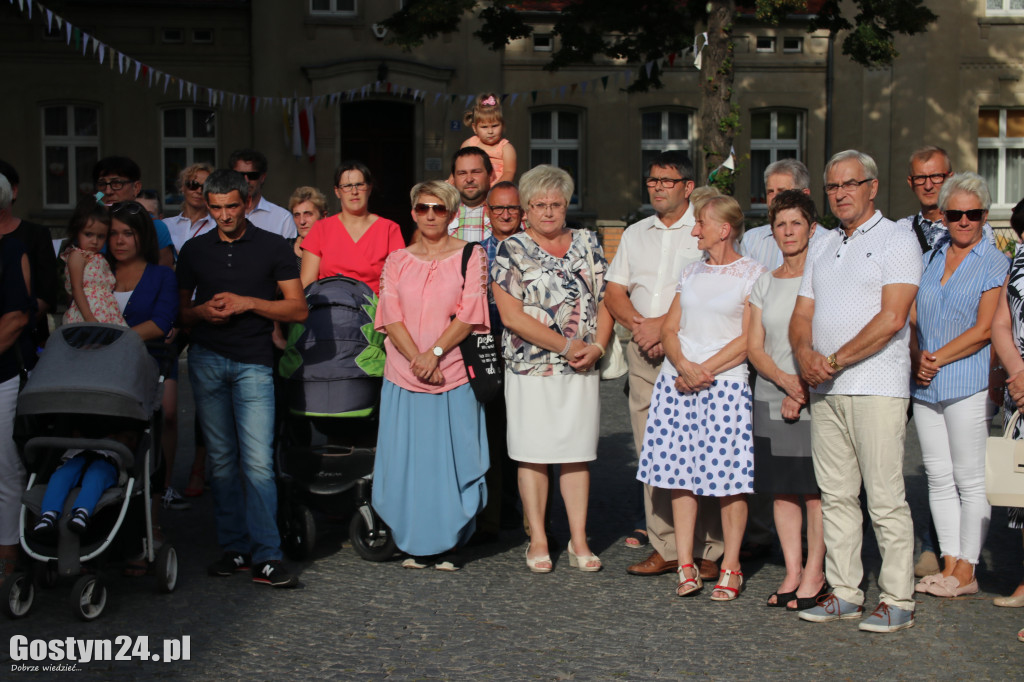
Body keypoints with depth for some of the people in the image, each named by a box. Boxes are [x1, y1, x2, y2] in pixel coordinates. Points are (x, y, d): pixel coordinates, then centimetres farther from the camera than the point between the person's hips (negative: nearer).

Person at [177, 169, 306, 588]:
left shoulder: (272, 248, 4)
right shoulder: (194, 250, 12)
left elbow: (298, 309, 1)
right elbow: (180, 310, 18)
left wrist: (247, 303, -10)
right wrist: (203, 311, -5)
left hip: (254, 362, -3)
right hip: (206, 360, 3)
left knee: (258, 462, -10)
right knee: (221, 459, 5)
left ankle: (266, 557, -7)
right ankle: (234, 548, 14)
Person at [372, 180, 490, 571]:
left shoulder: (470, 256, 4)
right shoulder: (397, 261, 11)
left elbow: (469, 314, -5)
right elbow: (390, 316, 2)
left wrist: (434, 353, -15)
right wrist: (417, 359, -12)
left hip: (454, 373, -2)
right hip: (404, 374, 2)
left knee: (452, 457, -2)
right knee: (407, 458, 1)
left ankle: (447, 545, 8)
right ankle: (415, 544, 10)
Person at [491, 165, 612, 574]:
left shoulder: (587, 244, 10)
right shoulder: (512, 250, -2)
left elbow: (605, 302, 10)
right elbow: (511, 314, -10)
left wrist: (597, 346, -8)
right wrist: (566, 345, -13)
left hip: (582, 370, 3)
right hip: (531, 368, -3)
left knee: (578, 454, 6)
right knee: (533, 455, 1)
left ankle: (579, 540, 13)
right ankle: (538, 540, 11)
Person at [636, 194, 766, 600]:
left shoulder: (752, 274, -1)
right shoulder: (691, 272, 16)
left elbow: (749, 339, -8)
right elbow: (670, 329, 11)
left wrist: (704, 370, -13)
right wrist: (683, 365, -9)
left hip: (726, 384, -5)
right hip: (677, 382, 5)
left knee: (730, 478, -4)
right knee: (679, 474, 3)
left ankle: (730, 568, 7)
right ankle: (686, 567, 9)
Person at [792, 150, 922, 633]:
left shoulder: (897, 240, -2)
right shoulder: (823, 248, 19)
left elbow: (891, 318, -13)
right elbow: (802, 315, 16)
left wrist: (836, 360, -14)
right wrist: (805, 353, -6)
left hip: (876, 388, -7)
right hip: (824, 390, 7)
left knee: (885, 498, -5)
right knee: (836, 496, 9)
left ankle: (897, 600, 1)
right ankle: (844, 592, 16)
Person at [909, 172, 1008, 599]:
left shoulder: (994, 264, -1)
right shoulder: (929, 259, 15)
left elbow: (984, 329, -9)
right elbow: (911, 318, 14)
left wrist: (938, 358, -12)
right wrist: (917, 359, -3)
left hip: (968, 383, -6)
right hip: (924, 386, 6)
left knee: (969, 479, -3)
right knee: (938, 477, 8)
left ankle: (966, 571, 4)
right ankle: (949, 564, 15)